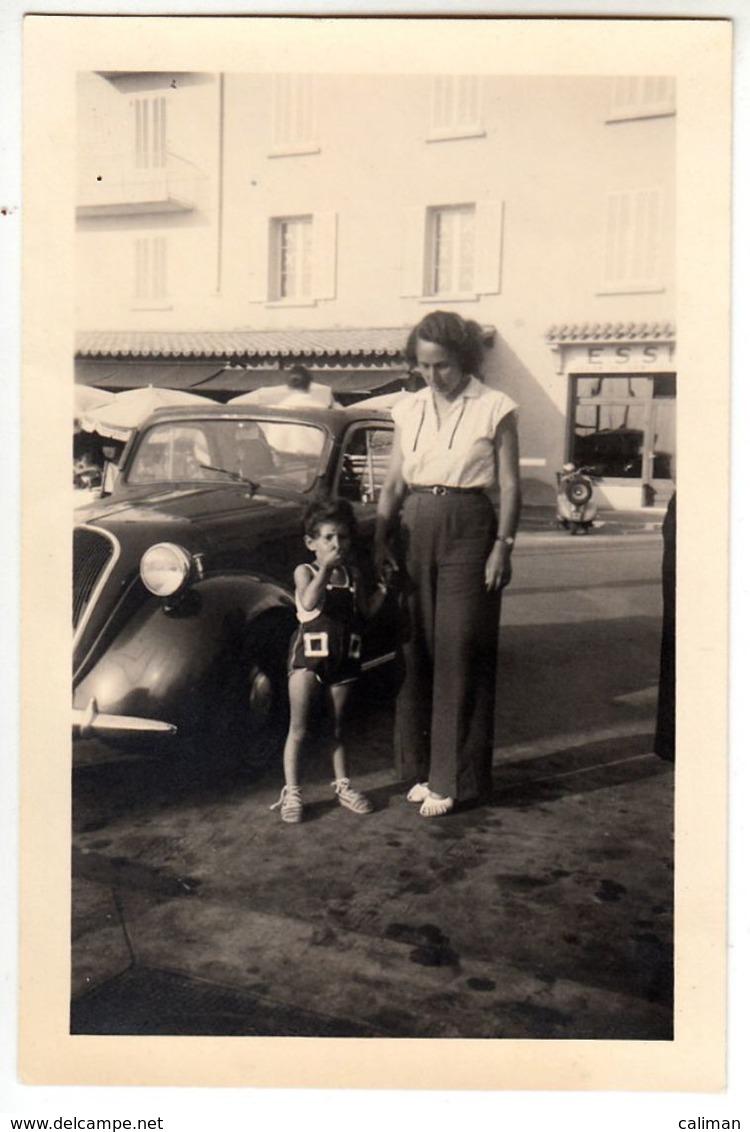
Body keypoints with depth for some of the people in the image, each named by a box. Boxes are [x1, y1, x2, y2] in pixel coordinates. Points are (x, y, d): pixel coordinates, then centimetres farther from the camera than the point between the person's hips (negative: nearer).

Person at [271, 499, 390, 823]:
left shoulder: (353, 574, 7)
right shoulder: (305, 572, -5)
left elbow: (366, 611, 10)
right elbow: (310, 602, -25)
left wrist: (383, 588, -2)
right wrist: (325, 567, -27)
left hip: (342, 660, 4)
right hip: (309, 656, -4)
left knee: (337, 727, 16)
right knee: (298, 729, 1)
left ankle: (342, 785, 29)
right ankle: (291, 792, 8)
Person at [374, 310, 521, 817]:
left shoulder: (495, 408, -1)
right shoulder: (409, 410, 11)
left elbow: (510, 486, -2)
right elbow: (393, 484, 12)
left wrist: (503, 546, -10)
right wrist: (380, 540, 3)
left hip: (468, 529, -4)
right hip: (414, 528, 5)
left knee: (459, 653, -4)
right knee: (416, 651, 7)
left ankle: (453, 779, 5)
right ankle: (423, 767, 20)